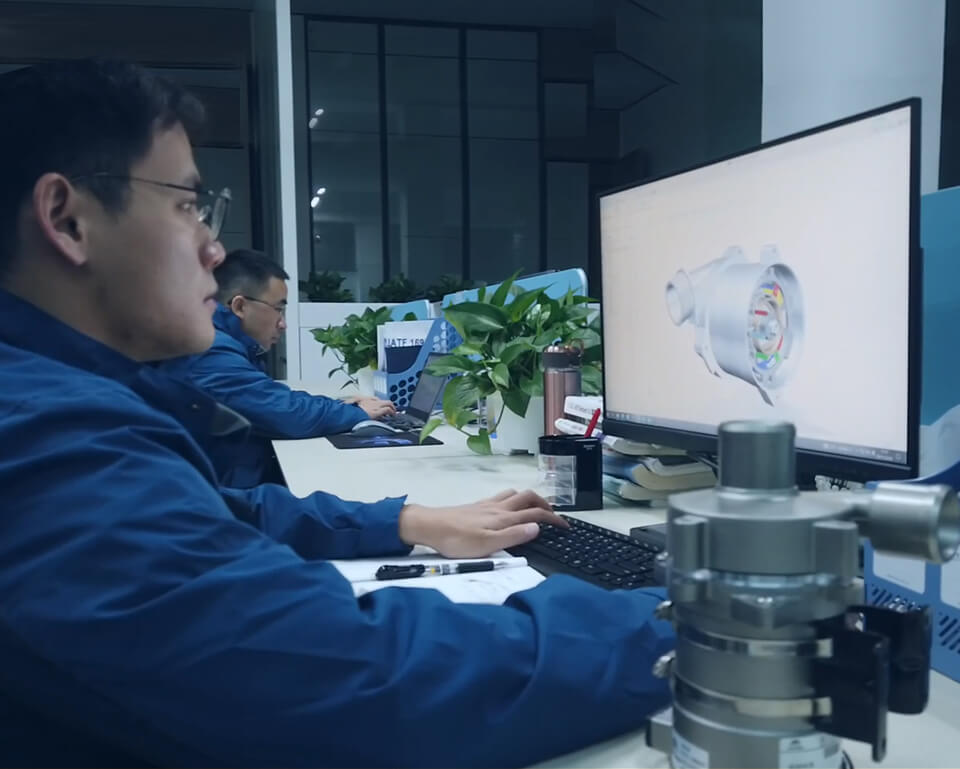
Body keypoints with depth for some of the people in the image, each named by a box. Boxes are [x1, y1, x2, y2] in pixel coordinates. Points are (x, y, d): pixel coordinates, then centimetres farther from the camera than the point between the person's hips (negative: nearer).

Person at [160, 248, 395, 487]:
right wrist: (358, 413, -6)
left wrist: (339, 405, 5)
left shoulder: (226, 344, 11)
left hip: (251, 475, 9)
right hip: (229, 493, -9)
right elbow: (288, 415, -21)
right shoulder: (214, 353, -21)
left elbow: (275, 399, 18)